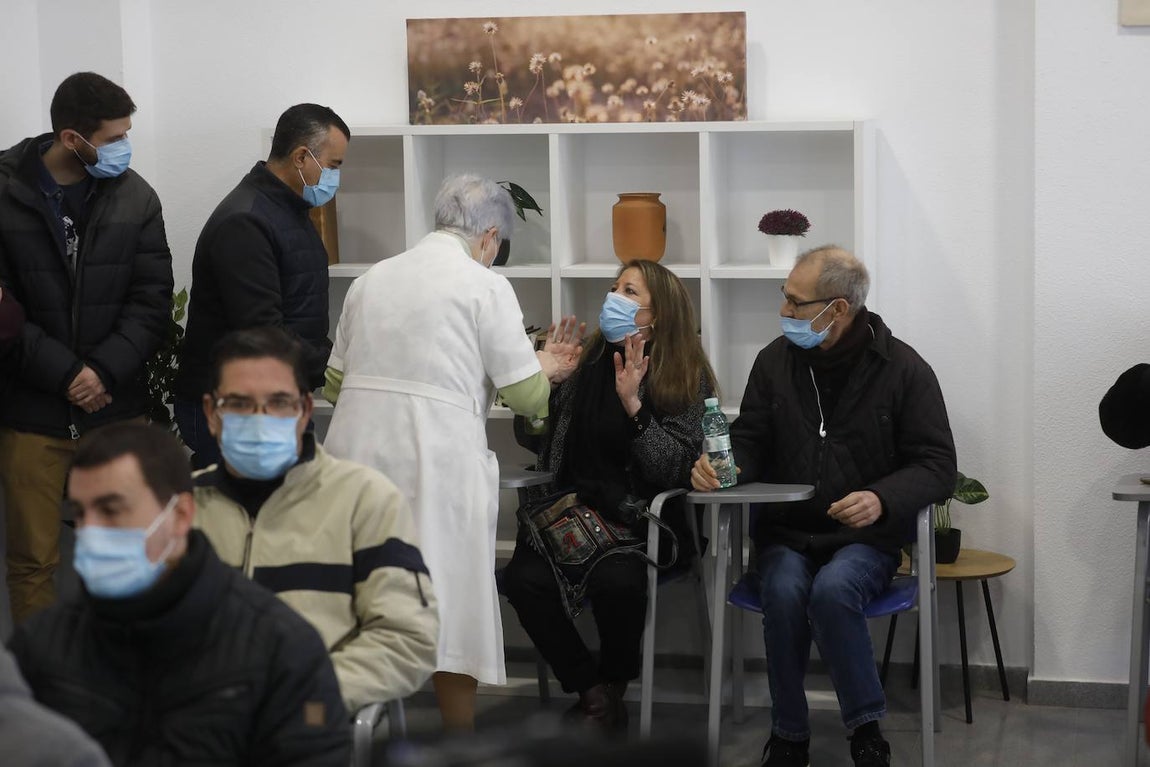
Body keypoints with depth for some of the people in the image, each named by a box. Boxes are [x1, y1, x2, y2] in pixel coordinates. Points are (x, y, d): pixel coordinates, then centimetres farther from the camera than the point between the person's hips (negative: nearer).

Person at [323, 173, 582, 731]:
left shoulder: (371, 280, 14)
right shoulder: (486, 287, -2)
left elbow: (335, 383, 19)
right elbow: (527, 397, -2)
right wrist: (545, 367, 19)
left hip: (356, 450, 5)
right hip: (435, 466, -5)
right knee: (451, 605, 5)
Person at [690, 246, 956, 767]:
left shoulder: (903, 369, -4)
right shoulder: (777, 359, 5)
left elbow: (937, 464, -5)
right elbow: (750, 441, 12)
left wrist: (883, 500, -24)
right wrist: (718, 465, -12)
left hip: (865, 537, -2)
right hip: (787, 532, 3)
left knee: (833, 589, -35)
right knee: (784, 591, -31)